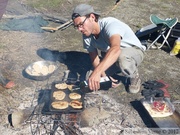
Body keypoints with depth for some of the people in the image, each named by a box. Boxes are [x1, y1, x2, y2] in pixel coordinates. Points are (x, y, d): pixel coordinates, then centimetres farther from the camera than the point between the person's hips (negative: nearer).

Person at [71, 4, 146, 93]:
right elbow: (95, 59, -8)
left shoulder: (110, 24, -35)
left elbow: (115, 49, -54)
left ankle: (134, 77, -8)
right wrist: (104, 76, -27)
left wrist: (97, 72, -65)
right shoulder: (86, 36, -13)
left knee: (121, 57, -42)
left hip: (134, 51, -7)